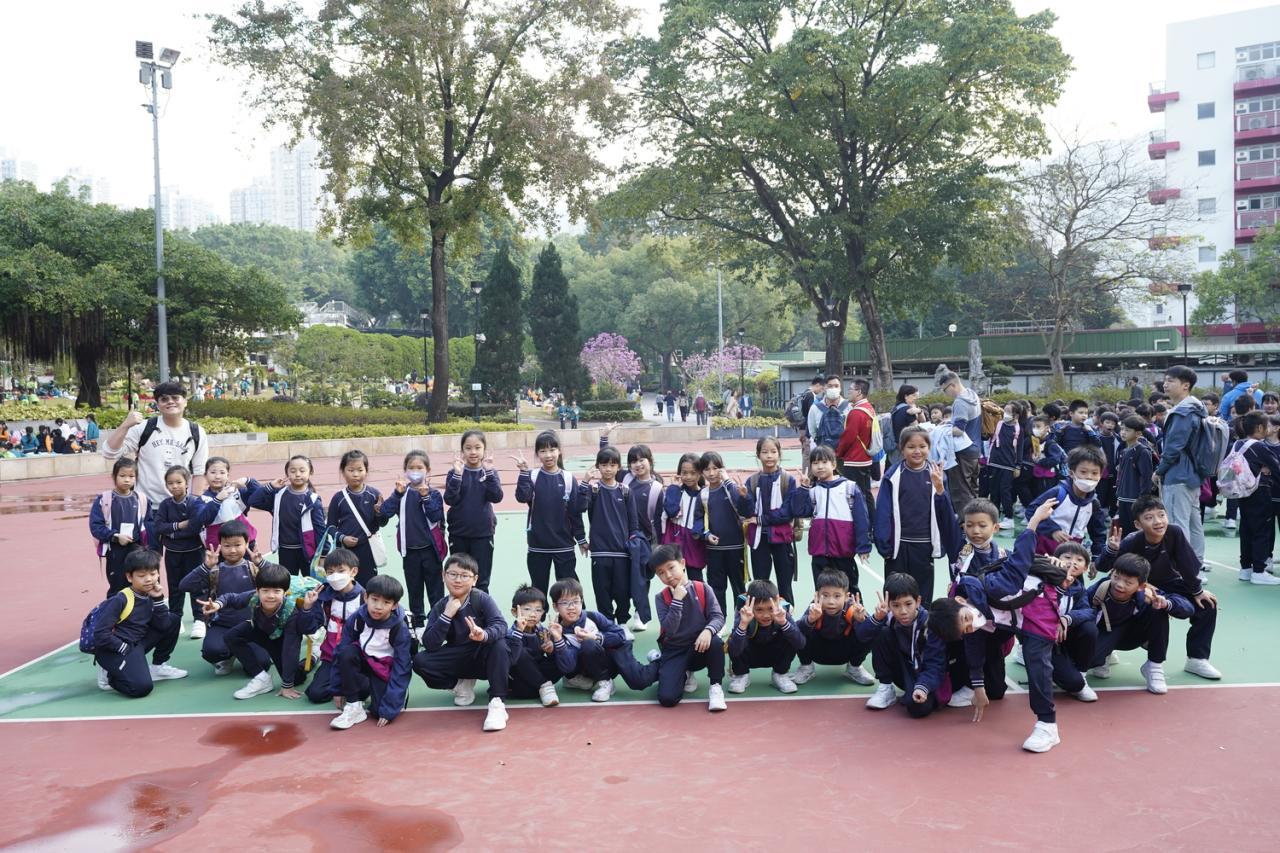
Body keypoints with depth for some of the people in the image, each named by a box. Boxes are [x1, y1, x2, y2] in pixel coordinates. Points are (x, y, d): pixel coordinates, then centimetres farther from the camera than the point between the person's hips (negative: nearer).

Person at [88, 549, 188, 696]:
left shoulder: (150, 596, 2)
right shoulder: (120, 600, -19)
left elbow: (163, 626, -3)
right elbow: (101, 635, -23)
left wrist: (158, 599, -11)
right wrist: (125, 649, -16)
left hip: (137, 643, 8)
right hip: (113, 649, -7)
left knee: (174, 620, 1)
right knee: (142, 686, -27)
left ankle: (158, 666, 12)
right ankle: (108, 675, 3)